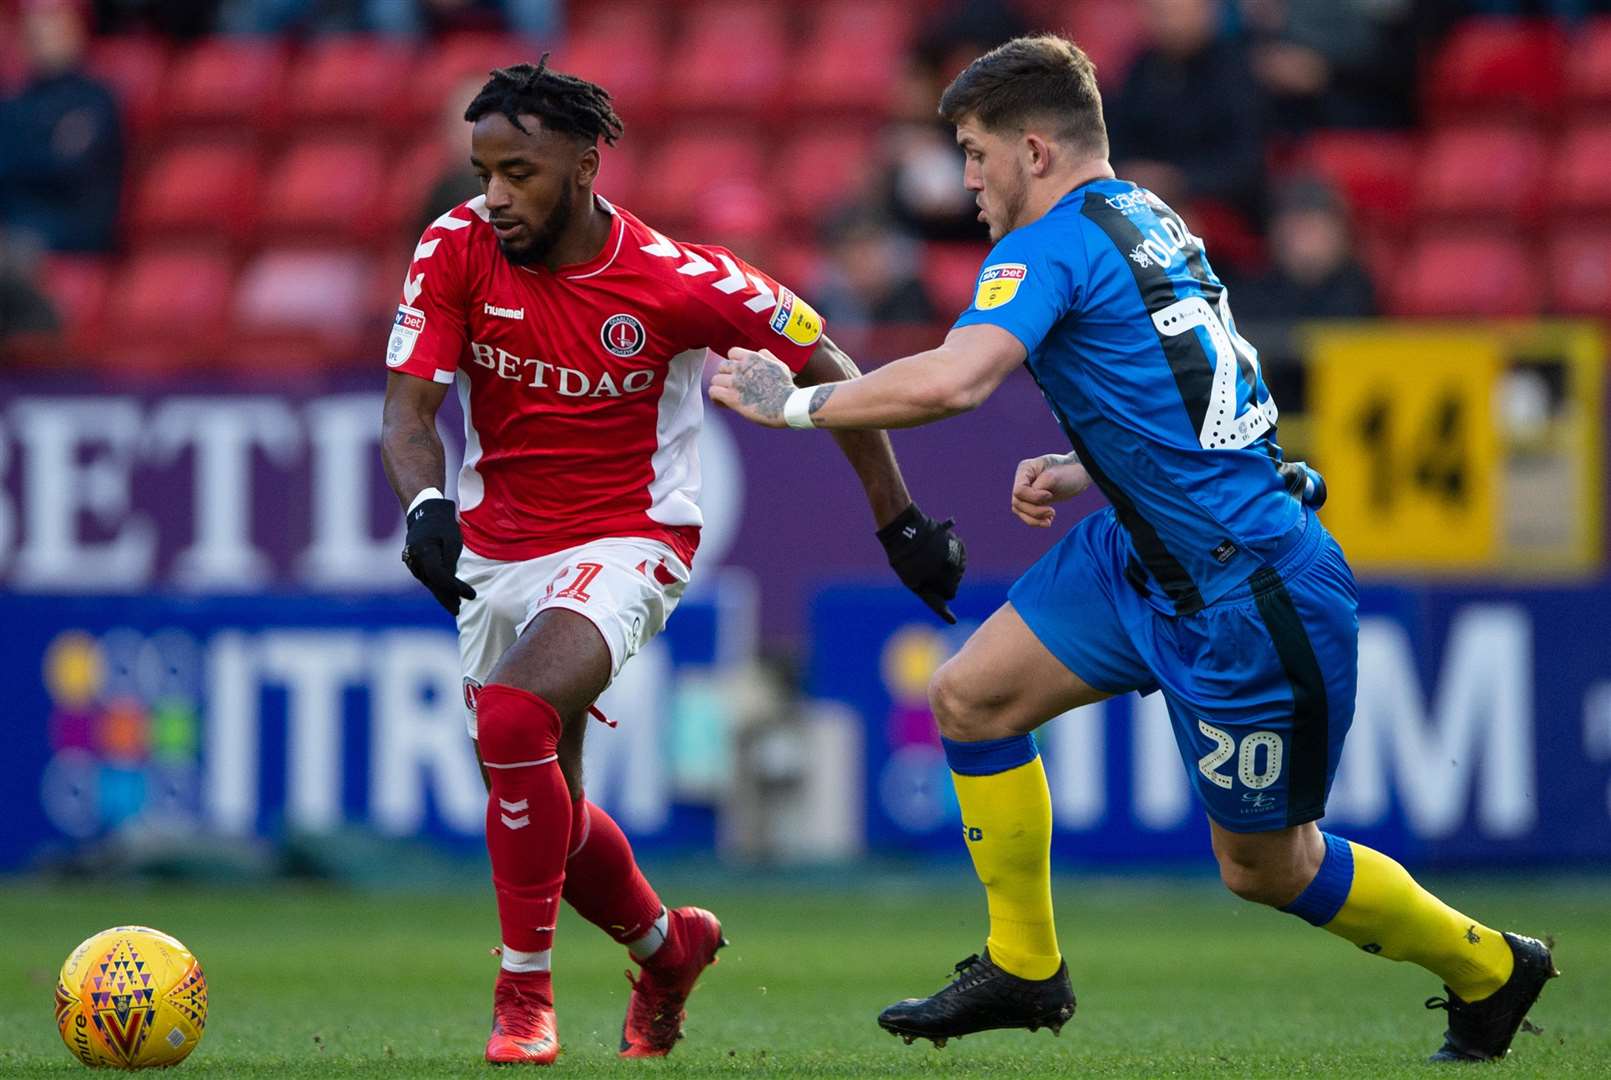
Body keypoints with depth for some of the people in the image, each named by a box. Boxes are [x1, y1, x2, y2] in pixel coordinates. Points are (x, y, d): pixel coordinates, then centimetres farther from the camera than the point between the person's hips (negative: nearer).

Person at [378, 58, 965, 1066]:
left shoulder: (679, 280, -18)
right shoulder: (457, 250, -10)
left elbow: (825, 369, -5)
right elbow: (409, 410, -12)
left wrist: (901, 522, 1)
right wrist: (426, 506, -35)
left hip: (625, 543, -5)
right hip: (495, 549, 5)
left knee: (511, 720, -30)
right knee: (541, 806, 12)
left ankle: (524, 997, -17)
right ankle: (668, 946, 42)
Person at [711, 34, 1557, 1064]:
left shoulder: (1053, 246, -17)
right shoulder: (1152, 224, 12)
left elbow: (950, 380, -33)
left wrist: (800, 404, -20)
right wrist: (1080, 470, 12)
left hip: (1246, 596, -10)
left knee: (1265, 865, 5)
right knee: (970, 698, 6)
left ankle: (1488, 968, 24)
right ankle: (1023, 967, 16)